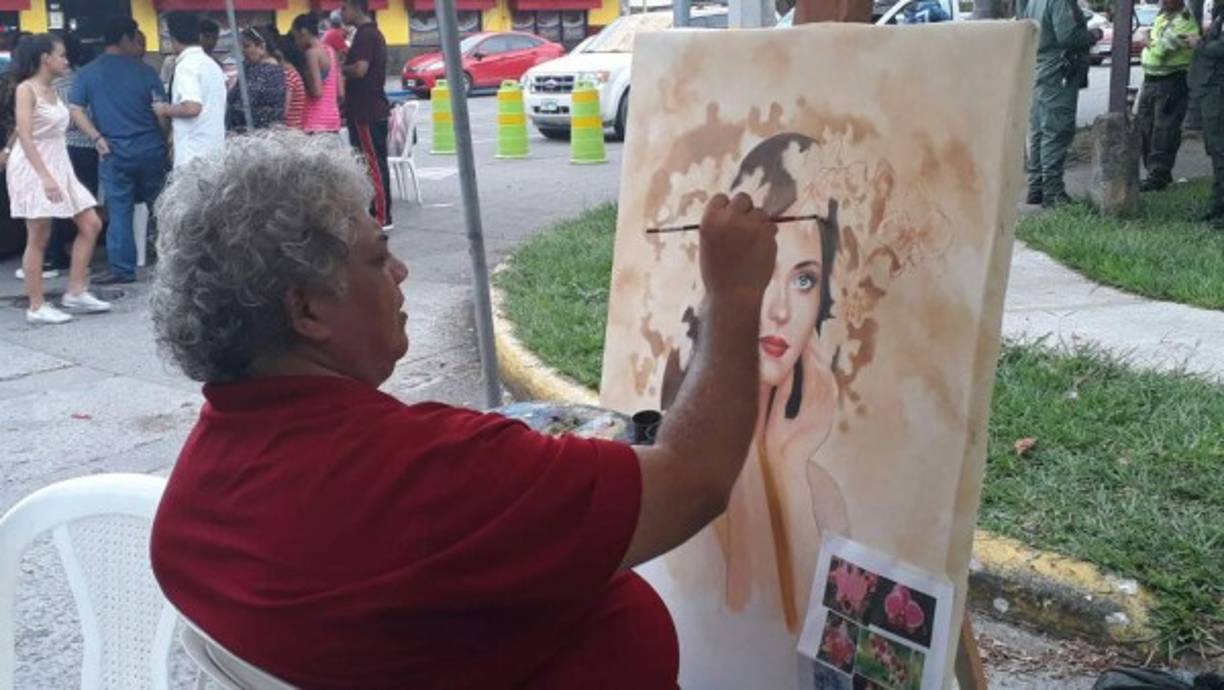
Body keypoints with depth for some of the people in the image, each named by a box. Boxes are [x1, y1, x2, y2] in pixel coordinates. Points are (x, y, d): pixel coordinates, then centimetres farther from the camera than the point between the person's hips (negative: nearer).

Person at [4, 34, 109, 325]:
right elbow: (25, 137, -19)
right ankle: (36, 307, 3)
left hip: (59, 166, 8)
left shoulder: (51, 90, 12)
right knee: (38, 238, -4)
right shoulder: (26, 89, -11)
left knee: (91, 224, 5)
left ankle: (75, 292, 10)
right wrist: (45, 176, -27)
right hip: (33, 168, -8)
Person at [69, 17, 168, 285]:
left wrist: (97, 138, -3)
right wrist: (168, 139, 10)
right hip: (150, 149, 0)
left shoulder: (87, 73, 4)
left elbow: (75, 110, -4)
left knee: (119, 211, 4)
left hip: (115, 153, 0)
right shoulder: (145, 71, 0)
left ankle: (122, 269, 4)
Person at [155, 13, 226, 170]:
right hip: (215, 150, 8)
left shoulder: (186, 65, -12)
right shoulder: (212, 64, 15)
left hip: (193, 153, -8)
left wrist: (166, 110, -7)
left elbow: (192, 108, -24)